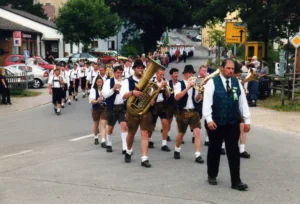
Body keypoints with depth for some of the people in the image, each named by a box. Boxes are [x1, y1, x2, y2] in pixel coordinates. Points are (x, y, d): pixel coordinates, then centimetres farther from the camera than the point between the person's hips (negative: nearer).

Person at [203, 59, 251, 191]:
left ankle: (236, 181, 6)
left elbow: (243, 102, 8)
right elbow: (207, 101, -13)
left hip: (233, 123, 3)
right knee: (214, 150, 12)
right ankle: (212, 176, 30)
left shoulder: (237, 82, 6)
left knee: (234, 152, 2)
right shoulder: (212, 82, -7)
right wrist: (209, 119, -22)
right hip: (216, 123, -3)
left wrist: (247, 120, 5)